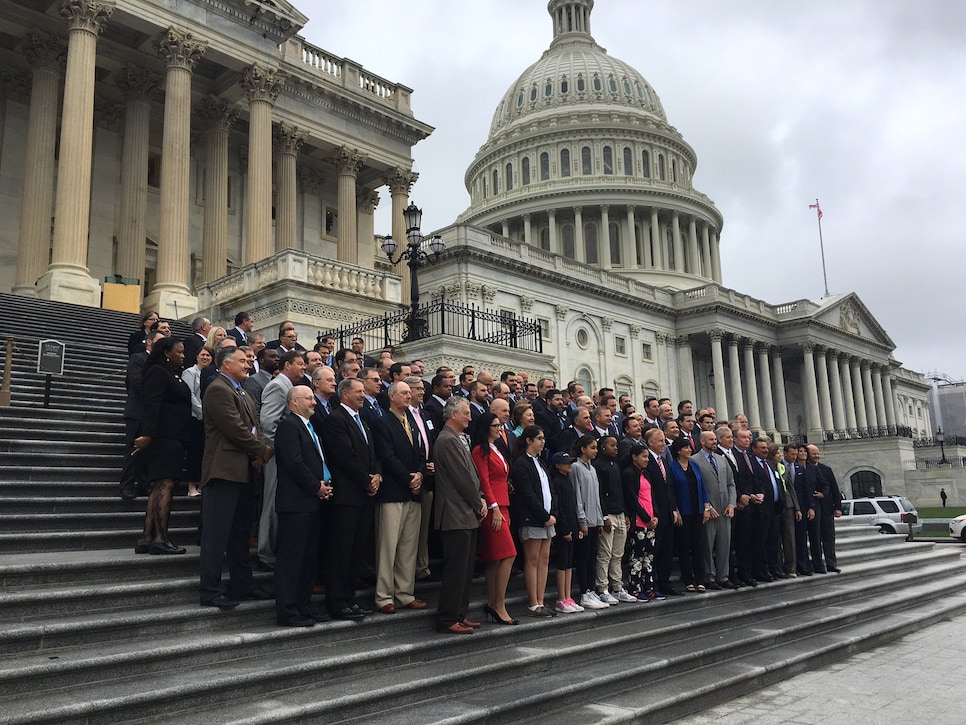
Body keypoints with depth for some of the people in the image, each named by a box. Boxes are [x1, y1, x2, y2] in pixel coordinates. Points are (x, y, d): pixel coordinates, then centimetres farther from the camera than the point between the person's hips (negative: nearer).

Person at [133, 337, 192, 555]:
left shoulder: (174, 375, 20)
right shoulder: (157, 372, -6)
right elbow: (152, 404, -17)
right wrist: (148, 434, -26)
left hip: (174, 437, 9)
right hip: (164, 436, -9)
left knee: (160, 486, 7)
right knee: (166, 484, -11)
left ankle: (147, 538, 9)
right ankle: (160, 539, -12)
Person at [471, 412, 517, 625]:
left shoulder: (496, 450, 20)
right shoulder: (480, 450, -7)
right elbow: (483, 481, -13)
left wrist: (503, 508, 13)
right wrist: (494, 508, -17)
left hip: (502, 506, 9)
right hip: (492, 507, -9)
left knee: (495, 559, 9)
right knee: (508, 555, -13)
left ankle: (492, 604, 13)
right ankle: (499, 606, -8)